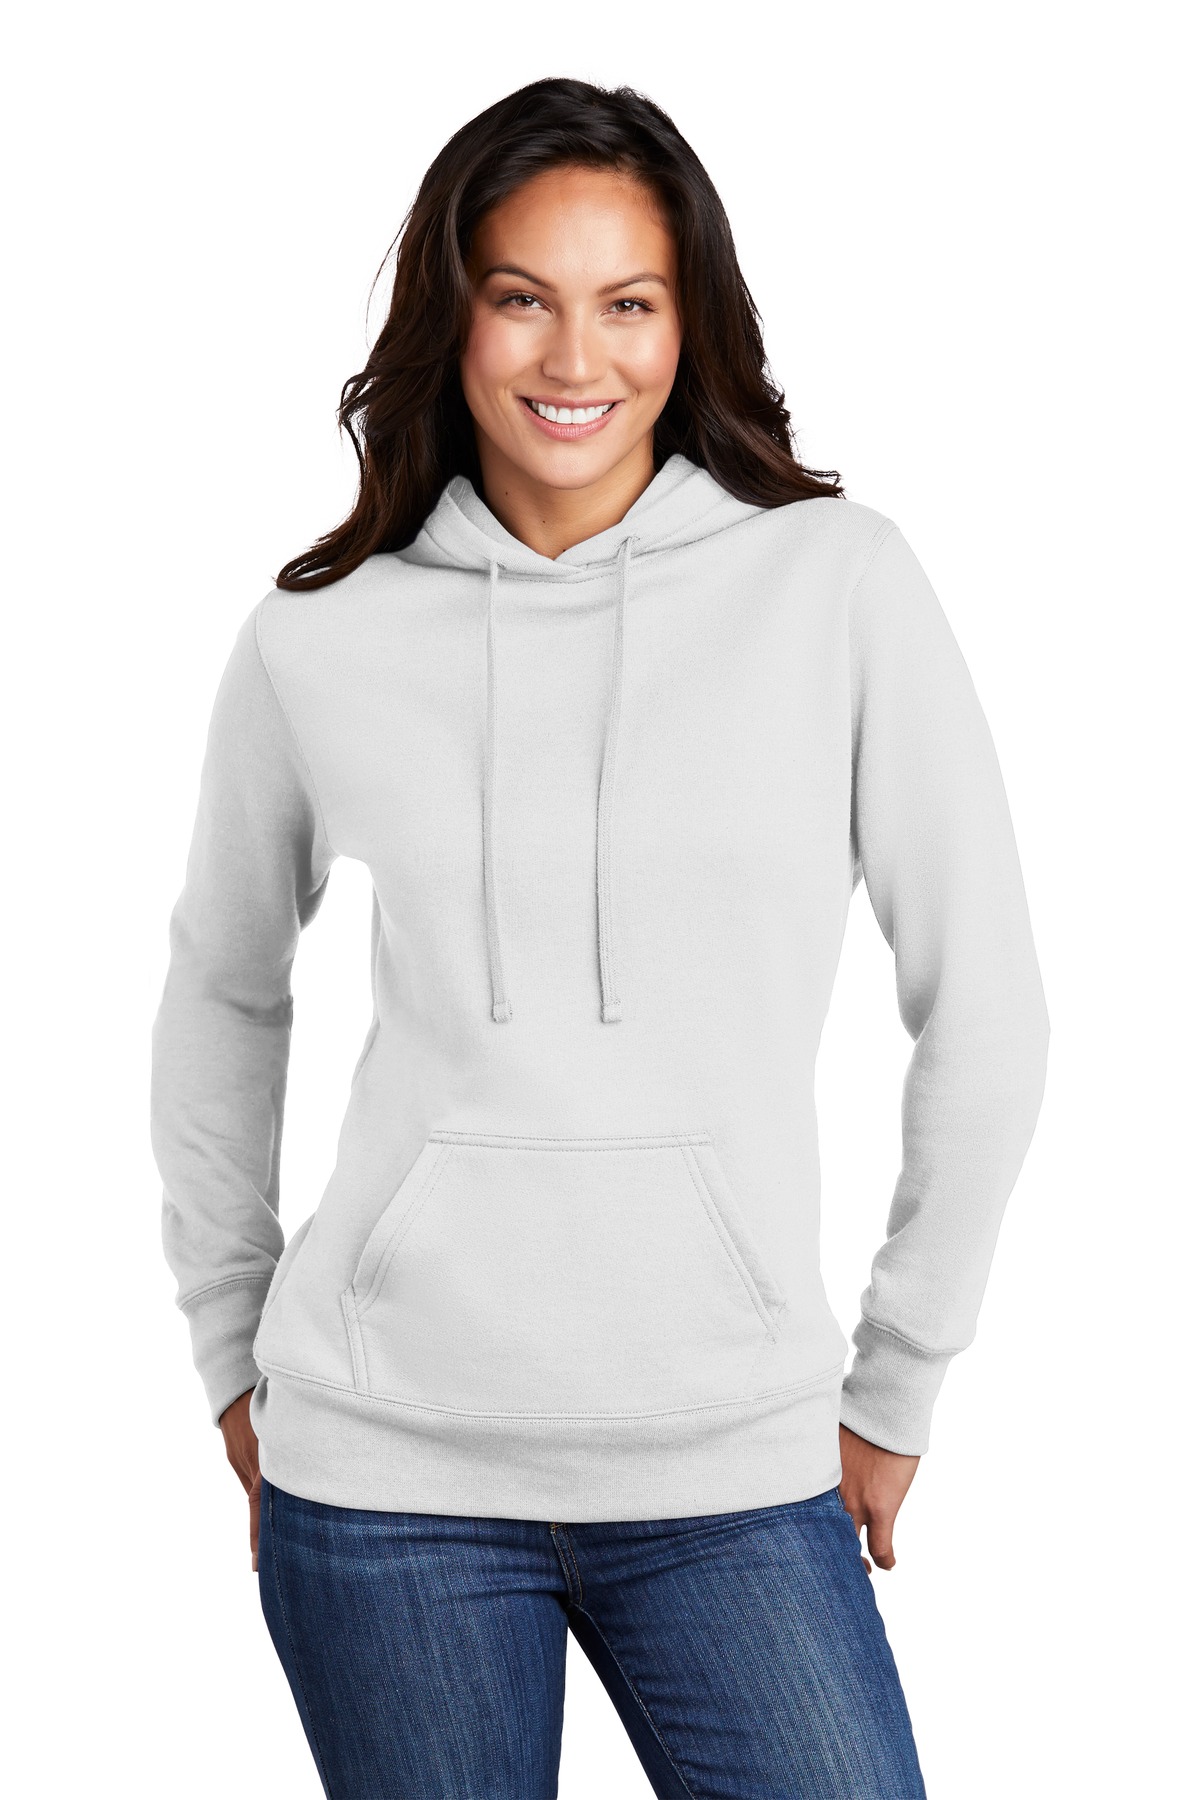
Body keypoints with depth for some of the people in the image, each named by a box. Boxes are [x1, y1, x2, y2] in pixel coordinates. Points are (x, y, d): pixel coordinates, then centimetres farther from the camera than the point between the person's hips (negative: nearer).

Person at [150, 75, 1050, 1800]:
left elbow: (984, 1010, 1)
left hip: (736, 1474, 0)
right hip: (382, 1471, 1)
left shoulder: (838, 583, -3)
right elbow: (221, 1003, 16)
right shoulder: (319, 639, 1)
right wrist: (233, 1359, 15)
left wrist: (899, 1385, 4)